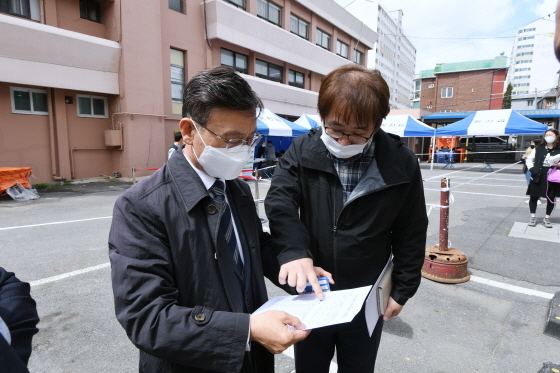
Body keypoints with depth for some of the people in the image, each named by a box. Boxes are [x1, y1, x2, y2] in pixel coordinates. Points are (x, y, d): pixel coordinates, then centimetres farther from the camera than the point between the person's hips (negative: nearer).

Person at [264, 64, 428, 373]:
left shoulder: (401, 165, -11)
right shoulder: (303, 151, -10)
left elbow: (411, 235, -3)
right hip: (310, 292, 1)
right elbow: (279, 200, -20)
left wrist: (402, 291, 0)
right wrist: (294, 251, -37)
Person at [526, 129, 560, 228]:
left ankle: (547, 218, 21)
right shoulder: (538, 148, 5)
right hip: (538, 176, 1)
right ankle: (533, 217, 15)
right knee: (534, 196, 4)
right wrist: (532, 169, -3)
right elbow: (529, 159, 10)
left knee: (551, 198, 8)